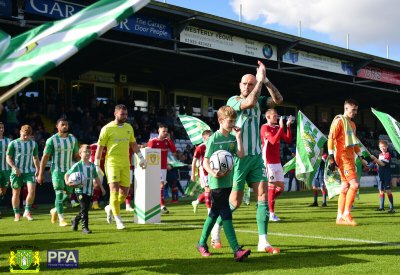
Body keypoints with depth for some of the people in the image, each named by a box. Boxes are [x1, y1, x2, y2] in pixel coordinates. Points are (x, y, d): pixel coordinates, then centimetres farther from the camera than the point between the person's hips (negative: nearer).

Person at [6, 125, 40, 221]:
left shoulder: (33, 144, 10)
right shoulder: (13, 143, 0)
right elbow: (8, 158, -1)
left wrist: (37, 169, 5)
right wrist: (15, 167, -16)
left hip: (30, 171, 2)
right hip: (17, 172, -1)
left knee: (32, 191, -14)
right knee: (16, 193, 4)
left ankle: (27, 212, 3)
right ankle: (17, 214, 18)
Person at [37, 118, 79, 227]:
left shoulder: (73, 139, 7)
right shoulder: (52, 140, -5)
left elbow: (76, 156, 14)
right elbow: (45, 157, -4)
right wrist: (40, 174, -6)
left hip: (69, 170, 4)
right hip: (57, 170, -4)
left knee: (68, 194, 5)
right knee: (59, 193, -11)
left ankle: (55, 210, 31)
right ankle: (61, 219, -4)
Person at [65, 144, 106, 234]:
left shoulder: (92, 166, 8)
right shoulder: (77, 166, -6)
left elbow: (96, 177, 19)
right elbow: (67, 174, -1)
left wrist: (102, 188, 19)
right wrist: (67, 182, -20)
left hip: (90, 191, 5)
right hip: (80, 191, -5)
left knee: (86, 209, 12)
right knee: (84, 208, -14)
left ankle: (75, 220, 39)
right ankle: (85, 227, -9)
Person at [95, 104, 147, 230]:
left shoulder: (129, 127, 10)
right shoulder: (107, 128, -5)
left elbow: (133, 144, 21)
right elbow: (100, 147, -2)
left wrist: (141, 157, 16)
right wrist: (97, 164, -3)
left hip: (125, 164, 5)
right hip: (112, 163, -5)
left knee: (125, 191, 4)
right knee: (114, 189, -13)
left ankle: (110, 208, 31)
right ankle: (118, 219, -6)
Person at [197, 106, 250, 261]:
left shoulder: (232, 138, 8)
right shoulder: (214, 139, -9)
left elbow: (241, 155, -5)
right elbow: (205, 161, -11)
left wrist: (238, 136, -6)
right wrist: (212, 172, -29)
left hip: (228, 180, 7)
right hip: (217, 182, -7)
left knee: (215, 213, 15)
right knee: (226, 214, -12)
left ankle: (202, 243, 29)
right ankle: (236, 250, -16)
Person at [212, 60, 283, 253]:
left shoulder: (258, 101, 11)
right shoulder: (233, 100, -6)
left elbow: (278, 99, -3)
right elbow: (249, 102, -26)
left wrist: (265, 80, -11)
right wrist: (261, 80, -18)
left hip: (256, 156, 5)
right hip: (239, 157, -5)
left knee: (263, 195, -5)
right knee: (235, 202, -1)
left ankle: (263, 242, -2)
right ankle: (216, 229, 25)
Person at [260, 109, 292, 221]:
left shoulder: (278, 127, 13)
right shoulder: (265, 127, -8)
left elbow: (288, 140, 6)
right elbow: (273, 141, -21)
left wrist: (288, 126, -1)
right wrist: (281, 127, -20)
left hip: (277, 162, 7)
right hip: (269, 162, -7)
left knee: (281, 187, 6)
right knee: (272, 186, -5)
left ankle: (267, 203, 24)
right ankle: (271, 214, 3)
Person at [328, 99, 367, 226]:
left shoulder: (352, 124, 19)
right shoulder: (339, 121, -7)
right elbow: (330, 139, -13)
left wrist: (361, 157, 22)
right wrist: (331, 157, -19)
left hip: (350, 158, 9)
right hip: (342, 158, -9)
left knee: (345, 187, 7)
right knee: (355, 184, -16)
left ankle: (340, 217, 11)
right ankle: (346, 213, -7)